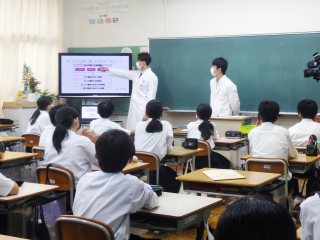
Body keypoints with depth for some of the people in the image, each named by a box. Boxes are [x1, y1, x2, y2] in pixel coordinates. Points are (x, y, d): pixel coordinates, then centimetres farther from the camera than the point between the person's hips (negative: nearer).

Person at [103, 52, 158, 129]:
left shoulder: (152, 77, -11)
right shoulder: (137, 74, 13)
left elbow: (151, 97, -15)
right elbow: (124, 73, 24)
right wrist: (108, 69, 28)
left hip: (143, 109, -8)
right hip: (134, 107, 8)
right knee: (132, 130, 8)